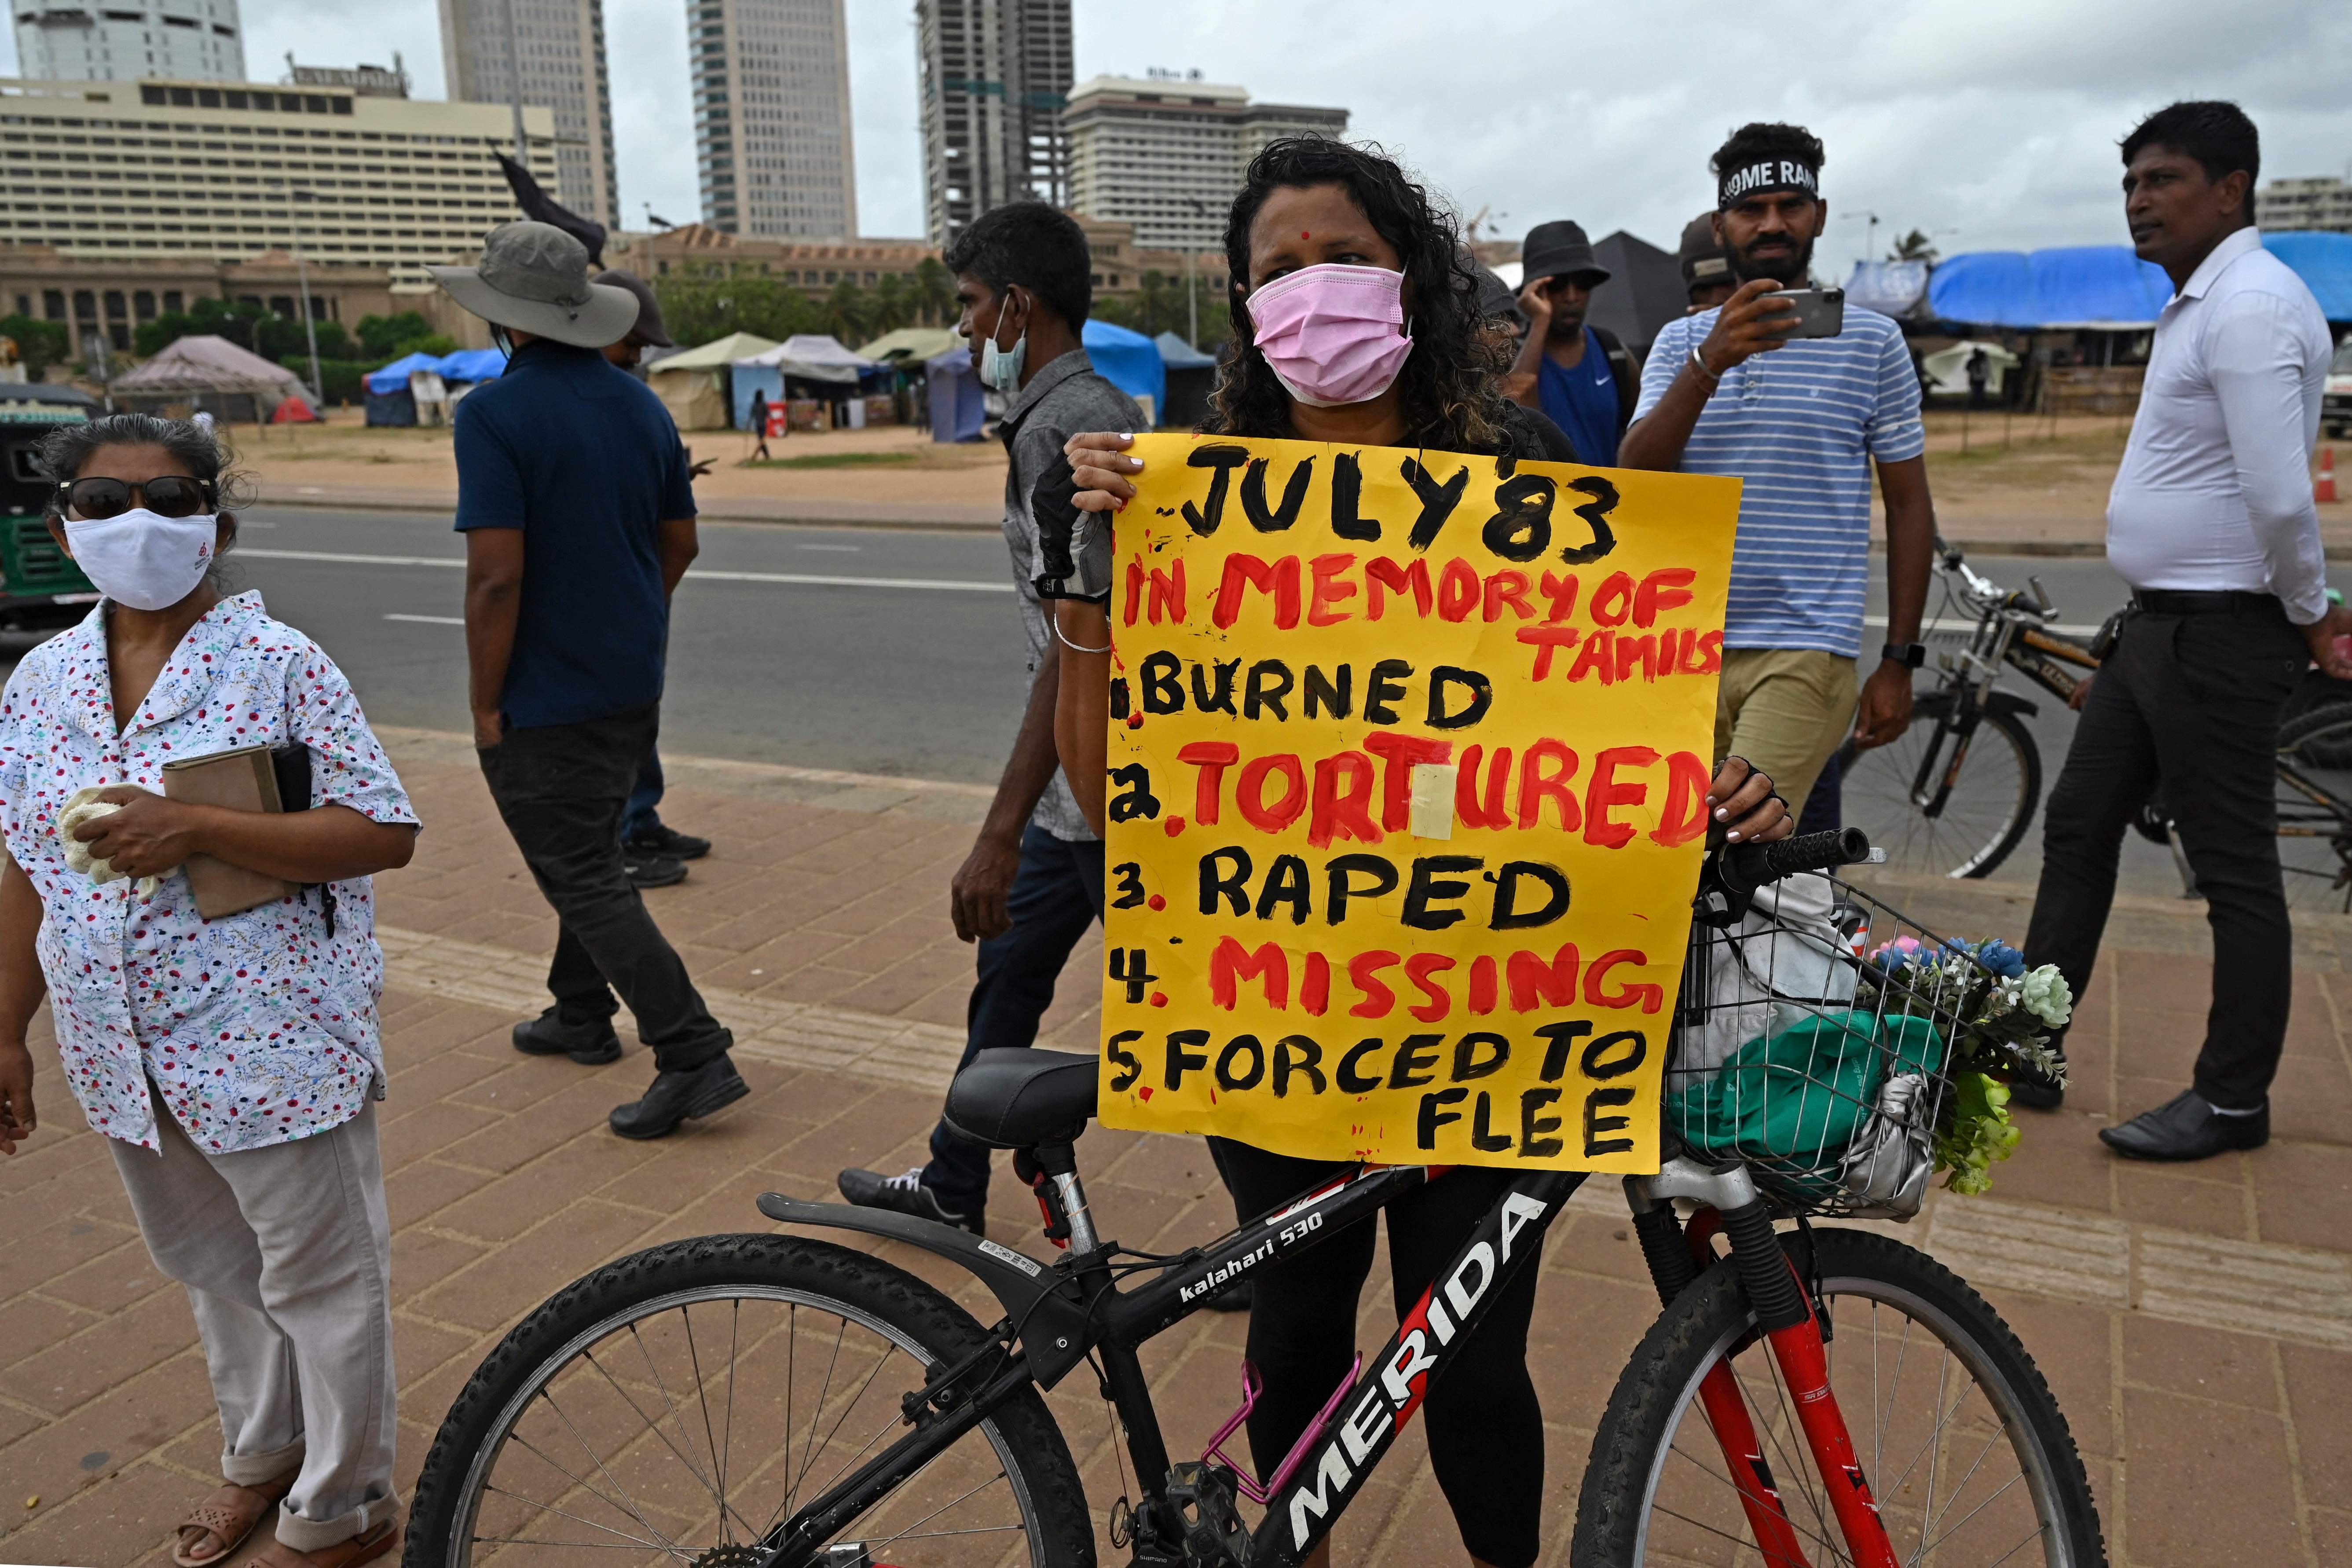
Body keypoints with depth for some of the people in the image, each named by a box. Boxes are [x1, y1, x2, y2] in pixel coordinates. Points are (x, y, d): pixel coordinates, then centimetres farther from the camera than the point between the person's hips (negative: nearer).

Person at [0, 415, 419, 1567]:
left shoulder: (277, 664, -14)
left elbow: (385, 833, -17)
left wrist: (193, 829, -26)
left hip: (272, 1040, -6)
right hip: (122, 1050, 6)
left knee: (318, 1277, 9)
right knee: (208, 1266, 24)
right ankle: (261, 1456, 47)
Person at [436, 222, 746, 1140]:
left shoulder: (494, 413, -18)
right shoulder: (640, 404, 5)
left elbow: (497, 575, -23)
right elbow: (680, 543, 12)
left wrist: (485, 705, -13)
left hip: (544, 702, -8)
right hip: (634, 686, 8)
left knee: (586, 880, -1)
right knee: (589, 852, 23)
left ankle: (694, 1056, -4)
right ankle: (580, 1016, 38)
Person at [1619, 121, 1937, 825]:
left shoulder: (1872, 341, 5)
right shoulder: (1682, 341, 11)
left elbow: (1909, 507, 8)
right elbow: (1635, 478, -5)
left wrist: (1899, 660, 3)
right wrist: (1711, 362, -19)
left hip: (1807, 653, -3)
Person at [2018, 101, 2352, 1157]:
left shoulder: (2250, 306, -17)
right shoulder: (2200, 305, 17)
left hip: (2220, 631, -10)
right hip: (2159, 623, 10)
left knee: (2235, 870, 0)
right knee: (2078, 827, 12)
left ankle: (2232, 1101, 13)